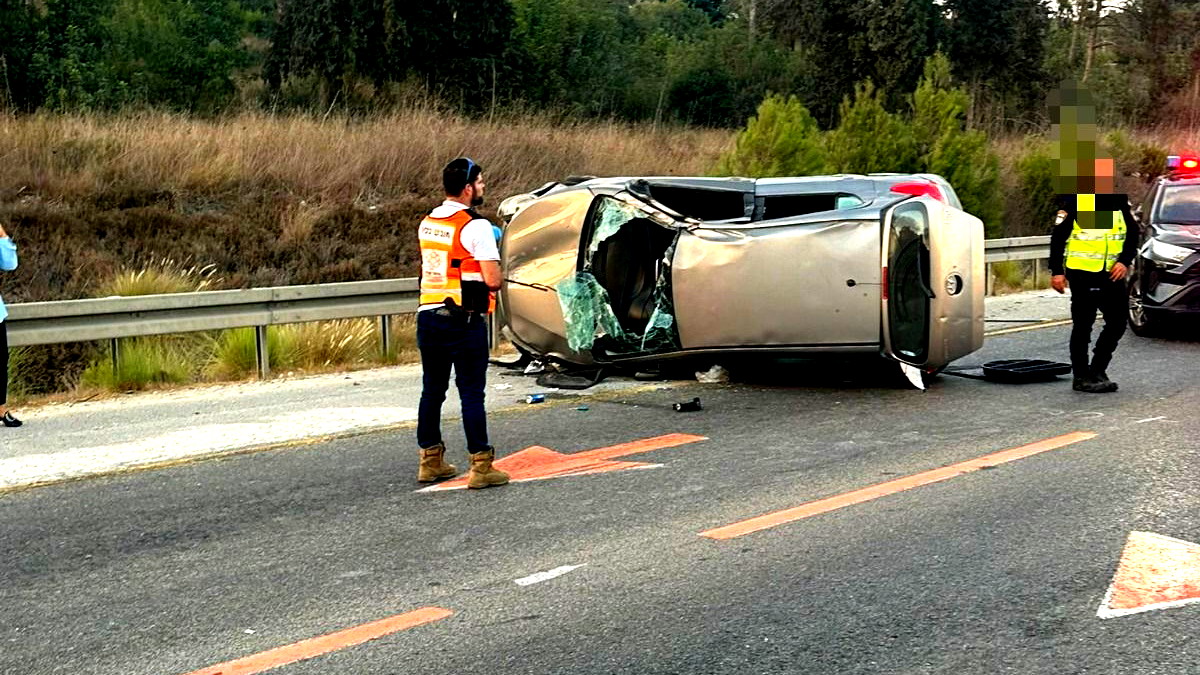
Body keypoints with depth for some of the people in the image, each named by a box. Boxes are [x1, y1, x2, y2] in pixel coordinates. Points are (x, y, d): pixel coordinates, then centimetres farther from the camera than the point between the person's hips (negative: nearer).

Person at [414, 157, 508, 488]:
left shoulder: (427, 224, 11)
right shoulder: (476, 226, -13)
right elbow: (493, 279, -16)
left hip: (427, 315, 7)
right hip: (464, 320, -7)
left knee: (432, 389, 14)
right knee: (471, 392, -4)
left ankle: (430, 461, 22)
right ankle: (480, 465, -2)